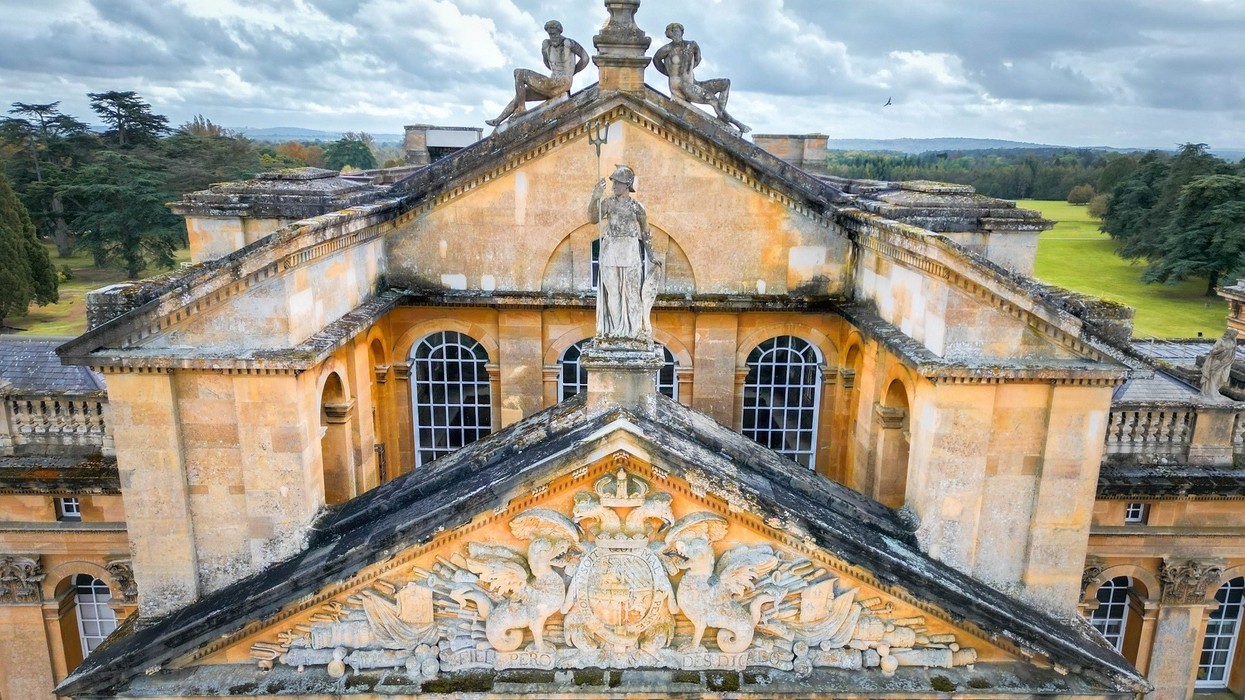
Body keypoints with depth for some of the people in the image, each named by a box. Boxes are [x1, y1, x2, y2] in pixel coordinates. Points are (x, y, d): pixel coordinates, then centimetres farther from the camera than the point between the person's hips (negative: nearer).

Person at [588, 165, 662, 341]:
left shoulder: (636, 207, 0)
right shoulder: (608, 202, 2)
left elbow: (645, 232, 7)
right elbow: (593, 219, -10)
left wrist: (651, 255, 6)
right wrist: (595, 199, -23)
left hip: (630, 251, -1)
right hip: (610, 249, 2)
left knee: (632, 290, 1)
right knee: (612, 290, 5)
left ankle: (634, 329, 11)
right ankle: (615, 328, 14)